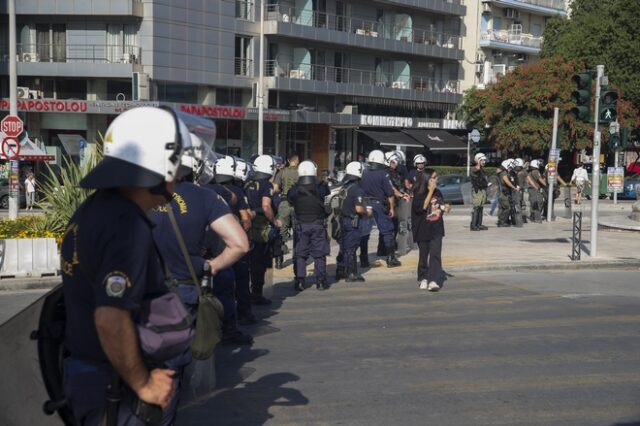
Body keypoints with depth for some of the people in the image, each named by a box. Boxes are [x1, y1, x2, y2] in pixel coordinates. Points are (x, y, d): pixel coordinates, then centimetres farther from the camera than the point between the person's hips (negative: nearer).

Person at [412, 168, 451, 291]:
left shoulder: (438, 193, 6)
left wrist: (445, 207, -3)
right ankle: (423, 279, 27)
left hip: (436, 230, 3)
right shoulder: (419, 194, -9)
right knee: (423, 255, 9)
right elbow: (423, 206, -25)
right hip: (423, 230, -3)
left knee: (435, 254, -10)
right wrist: (431, 191, -21)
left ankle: (433, 281, -14)